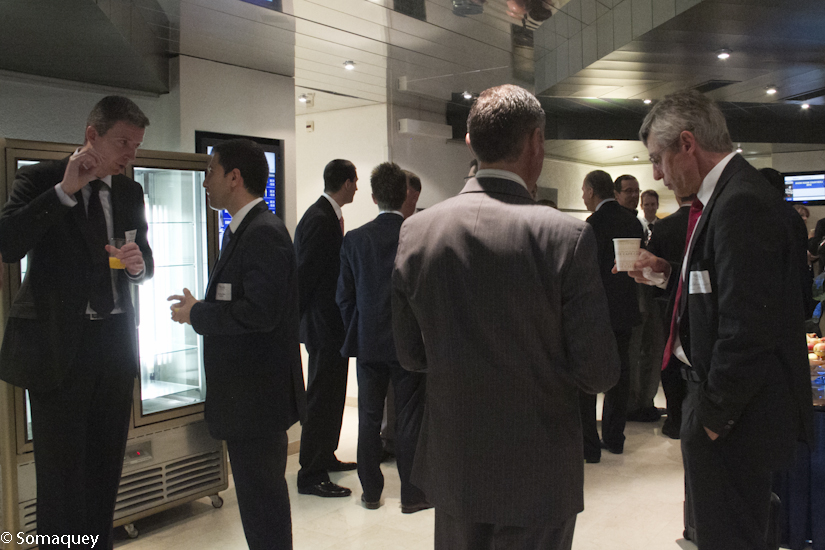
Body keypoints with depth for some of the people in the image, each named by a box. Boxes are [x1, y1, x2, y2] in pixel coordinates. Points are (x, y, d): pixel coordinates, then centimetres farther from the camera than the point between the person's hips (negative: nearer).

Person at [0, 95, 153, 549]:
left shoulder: (130, 192, 10)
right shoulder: (40, 179, -4)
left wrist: (138, 264, -7)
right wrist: (65, 190, -20)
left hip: (114, 341, 5)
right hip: (58, 343, -5)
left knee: (106, 463, 14)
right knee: (62, 466, 1)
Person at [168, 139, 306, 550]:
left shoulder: (265, 232, -17)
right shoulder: (241, 230, 15)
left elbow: (259, 313, -27)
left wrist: (196, 313, -15)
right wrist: (199, 308, 2)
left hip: (257, 394, -10)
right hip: (246, 394, 10)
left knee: (261, 498, 0)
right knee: (260, 495, 20)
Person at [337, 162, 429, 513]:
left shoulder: (354, 239, -4)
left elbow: (344, 297, 0)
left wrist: (356, 333, 13)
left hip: (368, 343, 2)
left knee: (369, 419, 12)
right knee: (409, 419, 7)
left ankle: (371, 493, 21)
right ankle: (412, 495, 15)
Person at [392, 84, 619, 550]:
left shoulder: (416, 230, -7)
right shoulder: (568, 236, -19)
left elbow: (411, 355, 1)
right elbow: (599, 372, -15)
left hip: (451, 467, 4)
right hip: (537, 476, -3)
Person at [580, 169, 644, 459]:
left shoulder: (595, 223, -15)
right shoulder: (632, 221, 8)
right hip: (626, 308, 8)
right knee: (619, 373, 15)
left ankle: (589, 445, 2)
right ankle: (614, 437, 25)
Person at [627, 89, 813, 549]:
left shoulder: (741, 203, -23)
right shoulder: (732, 193, 10)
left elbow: (748, 327, -26)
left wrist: (714, 414, -19)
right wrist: (670, 273, 9)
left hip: (735, 419, -10)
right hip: (722, 400, 10)